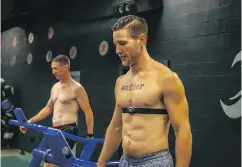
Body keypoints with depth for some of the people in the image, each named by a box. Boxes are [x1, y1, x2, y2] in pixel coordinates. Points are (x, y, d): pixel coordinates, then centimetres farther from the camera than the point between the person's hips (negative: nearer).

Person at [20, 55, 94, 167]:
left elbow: (88, 112, -11)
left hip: (68, 130, -8)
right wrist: (30, 121, 14)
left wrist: (90, 136, -15)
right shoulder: (55, 87, 14)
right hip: (55, 130, 8)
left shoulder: (76, 88, -9)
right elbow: (48, 109, 22)